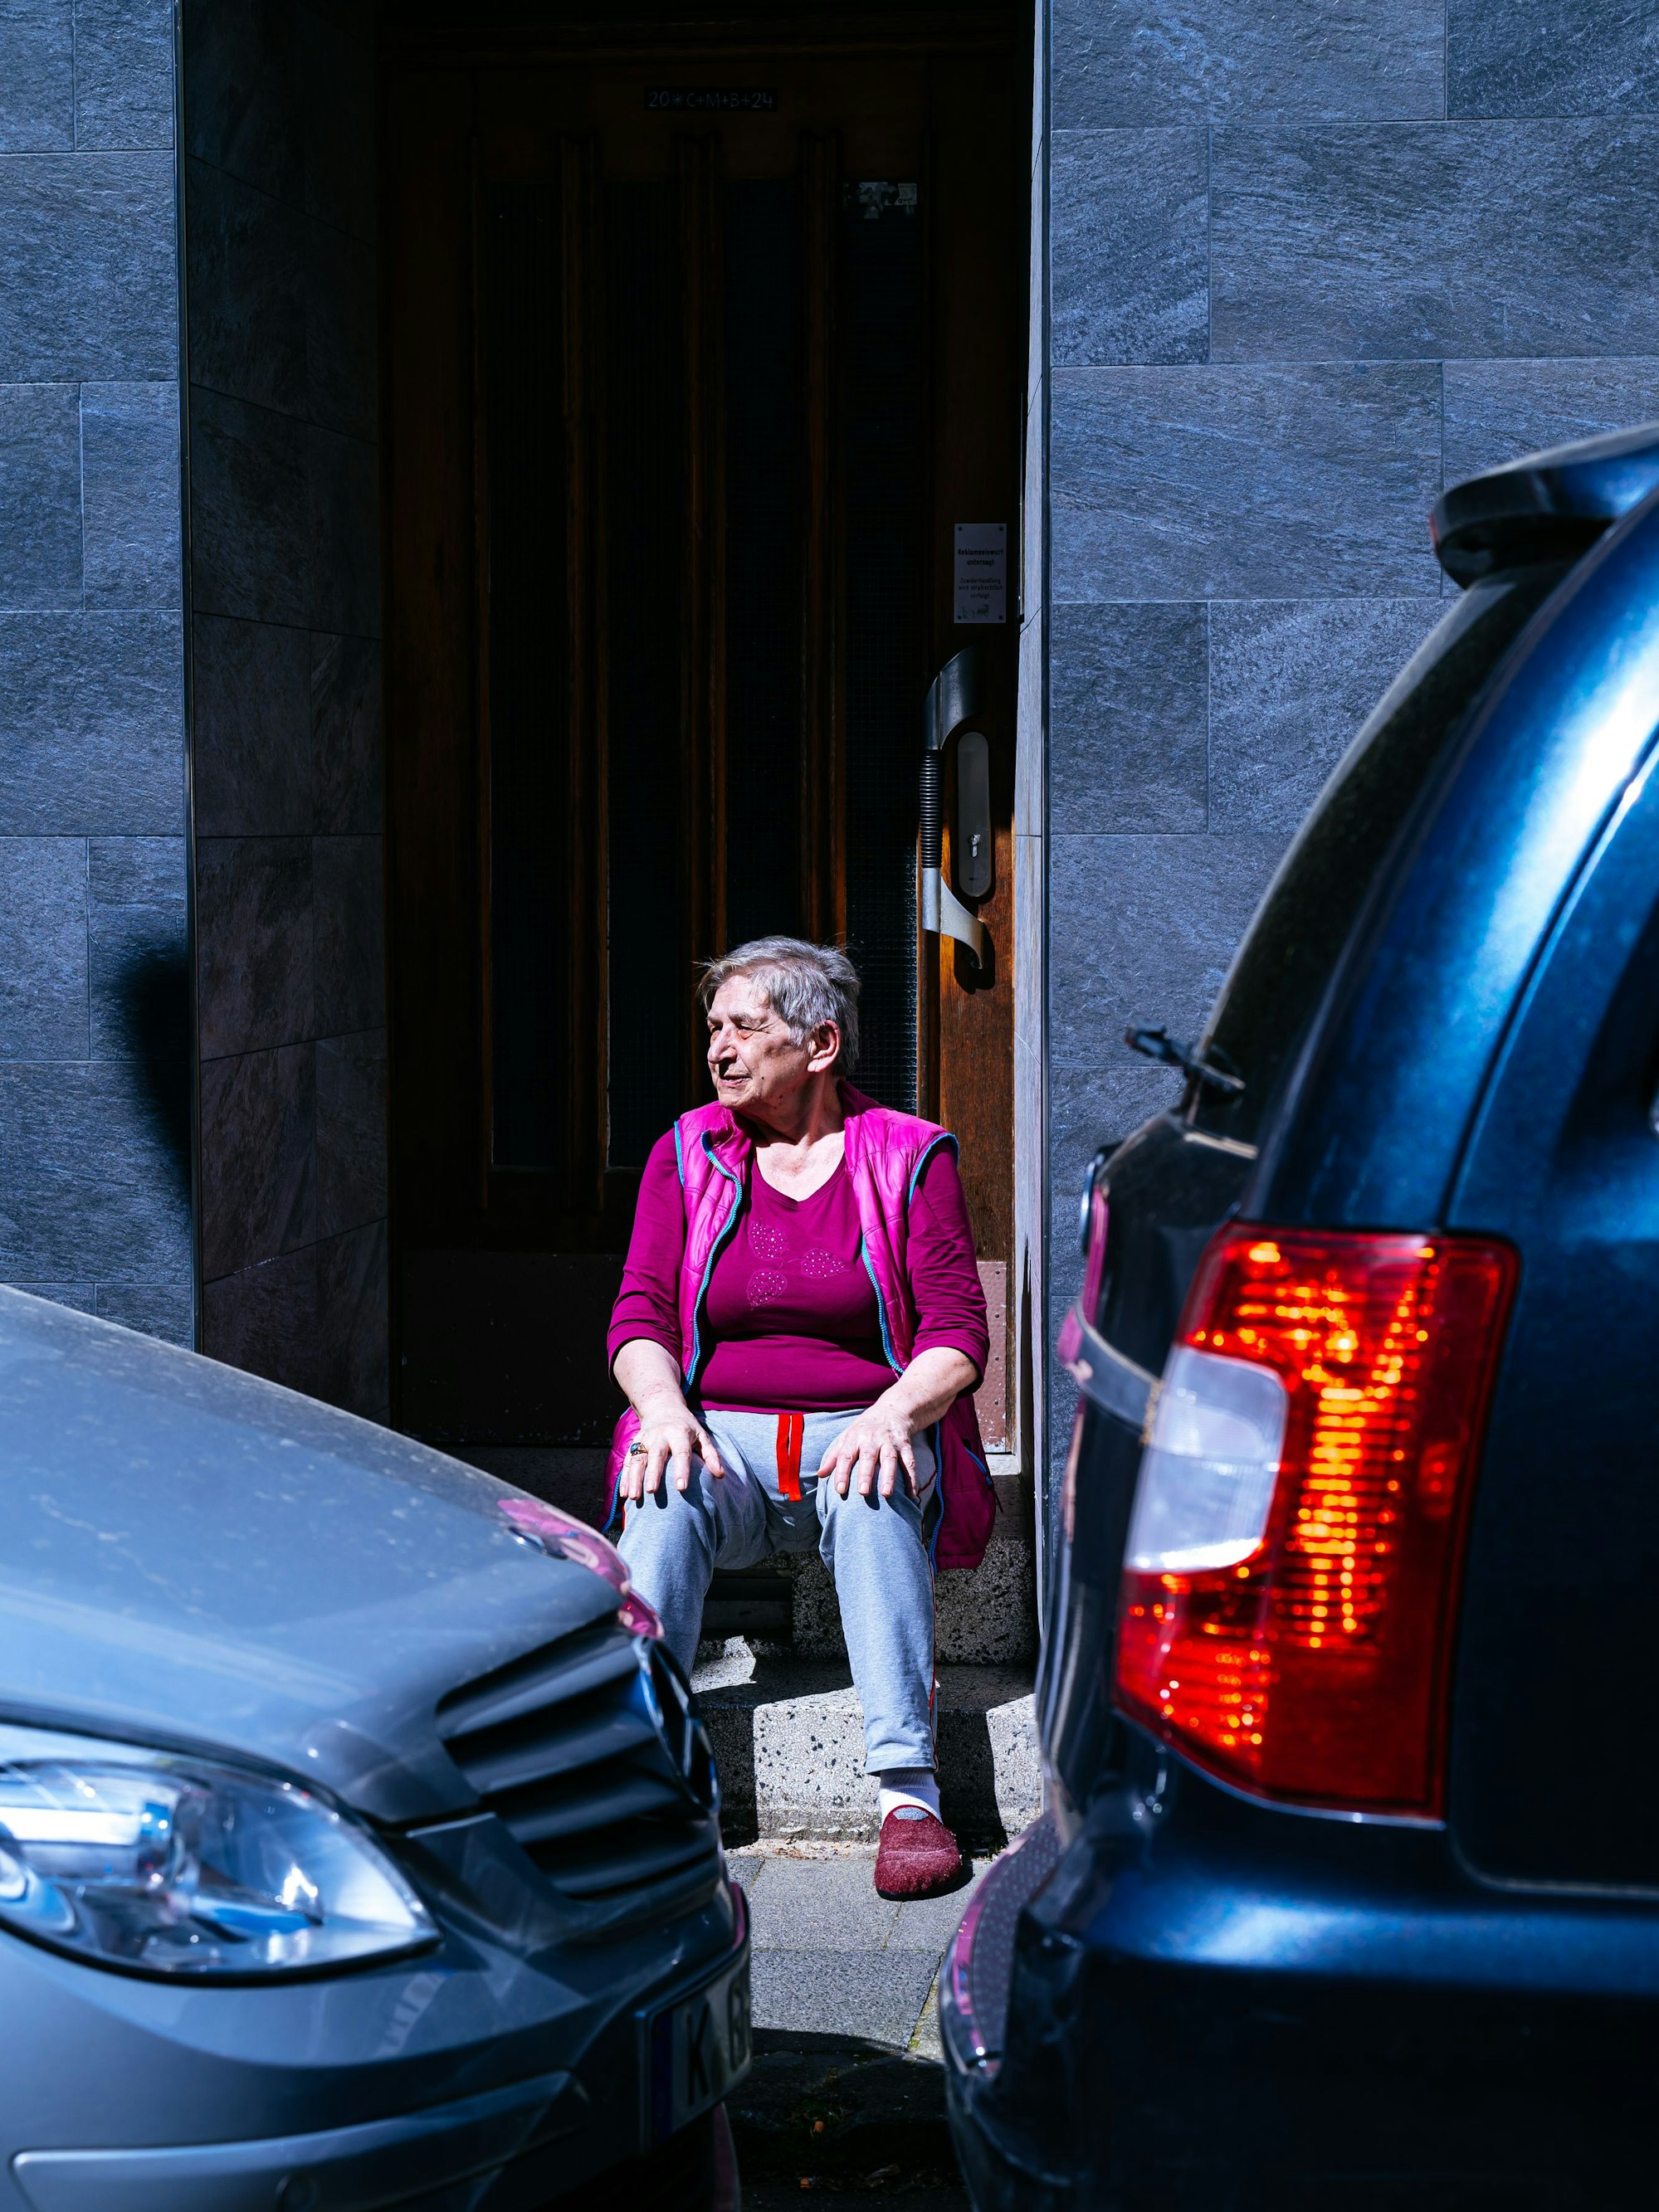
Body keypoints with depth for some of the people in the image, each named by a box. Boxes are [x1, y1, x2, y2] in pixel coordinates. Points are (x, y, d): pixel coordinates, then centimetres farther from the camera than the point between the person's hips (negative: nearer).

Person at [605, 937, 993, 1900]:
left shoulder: (911, 1158, 6)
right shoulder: (686, 1154, 12)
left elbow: (957, 1334, -1)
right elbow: (640, 1317, 5)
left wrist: (893, 1411, -22)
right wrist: (665, 1408, -17)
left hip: (859, 1430, -2)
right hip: (723, 1435, 2)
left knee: (874, 1490, -37)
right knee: (665, 1495, -33)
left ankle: (909, 1791, -41)